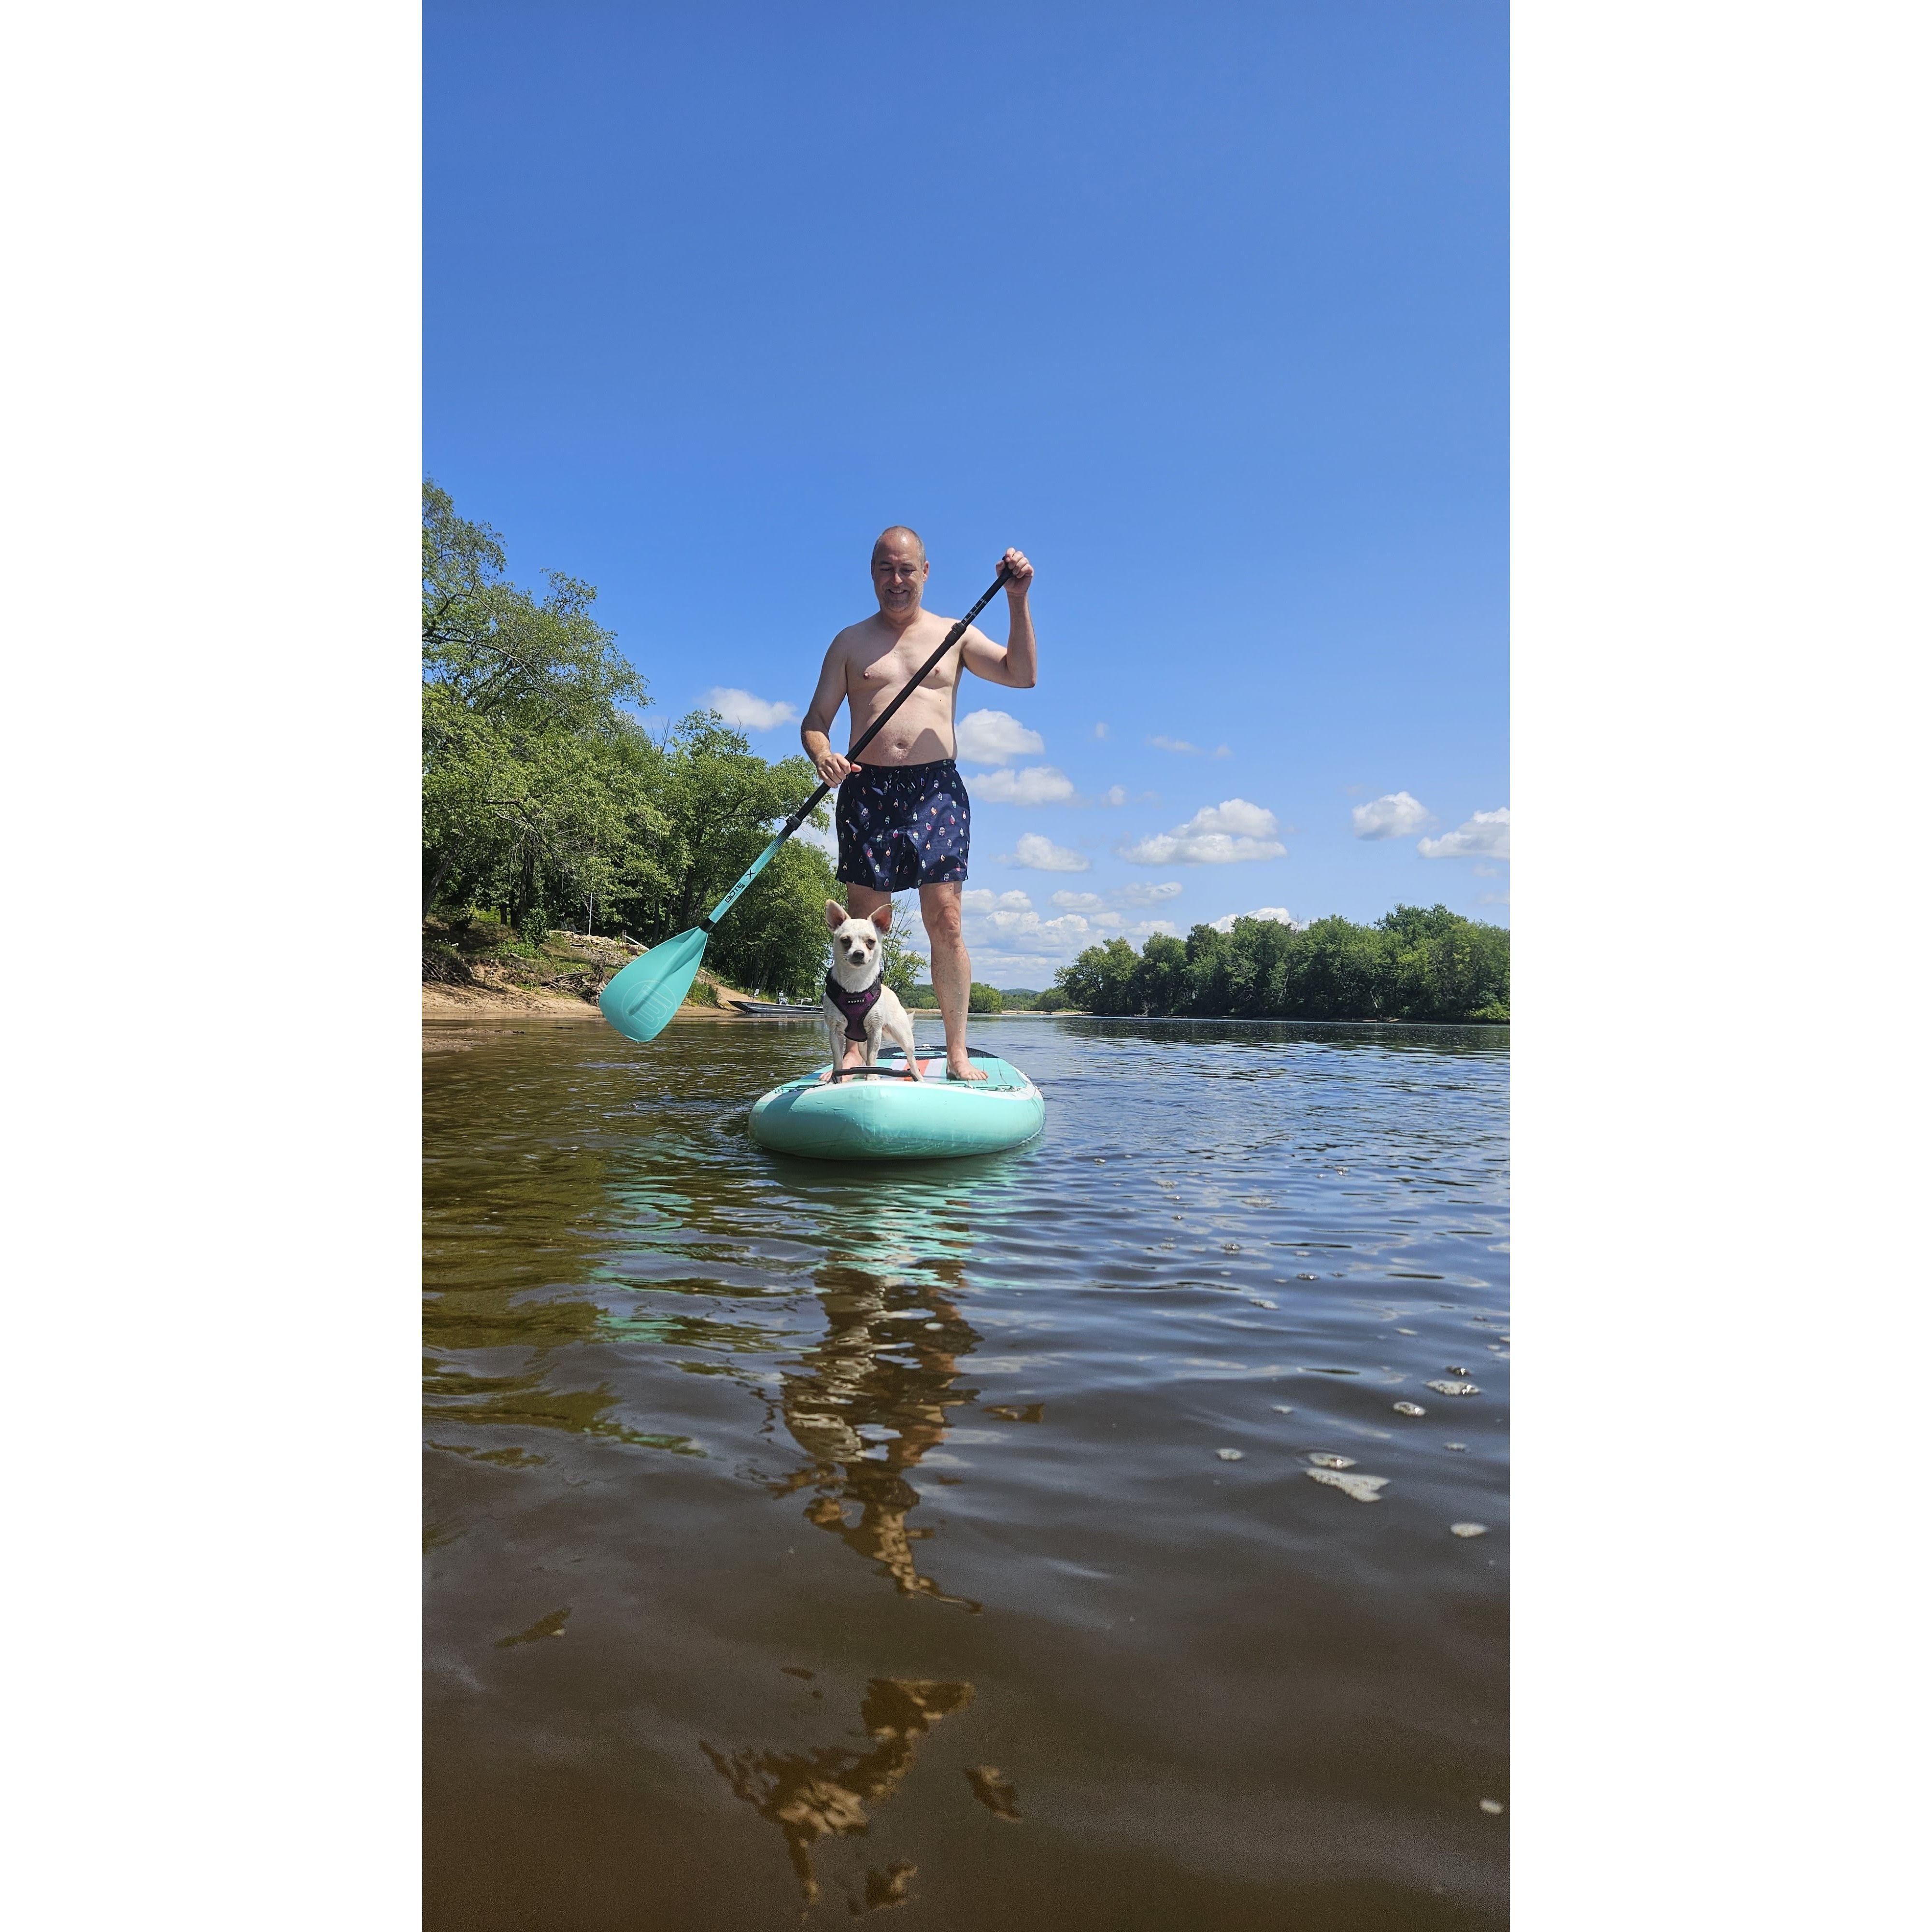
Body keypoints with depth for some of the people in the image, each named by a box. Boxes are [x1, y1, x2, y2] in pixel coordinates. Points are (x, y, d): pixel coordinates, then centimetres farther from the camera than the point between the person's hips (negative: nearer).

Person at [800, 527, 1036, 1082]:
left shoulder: (954, 634, 15)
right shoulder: (850, 642, 14)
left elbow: (1022, 675, 4)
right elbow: (815, 720, 10)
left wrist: (1017, 599, -5)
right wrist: (822, 754, -13)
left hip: (936, 790, 0)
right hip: (867, 790, 0)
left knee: (945, 921, -6)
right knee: (863, 924, -2)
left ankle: (958, 1054, -1)